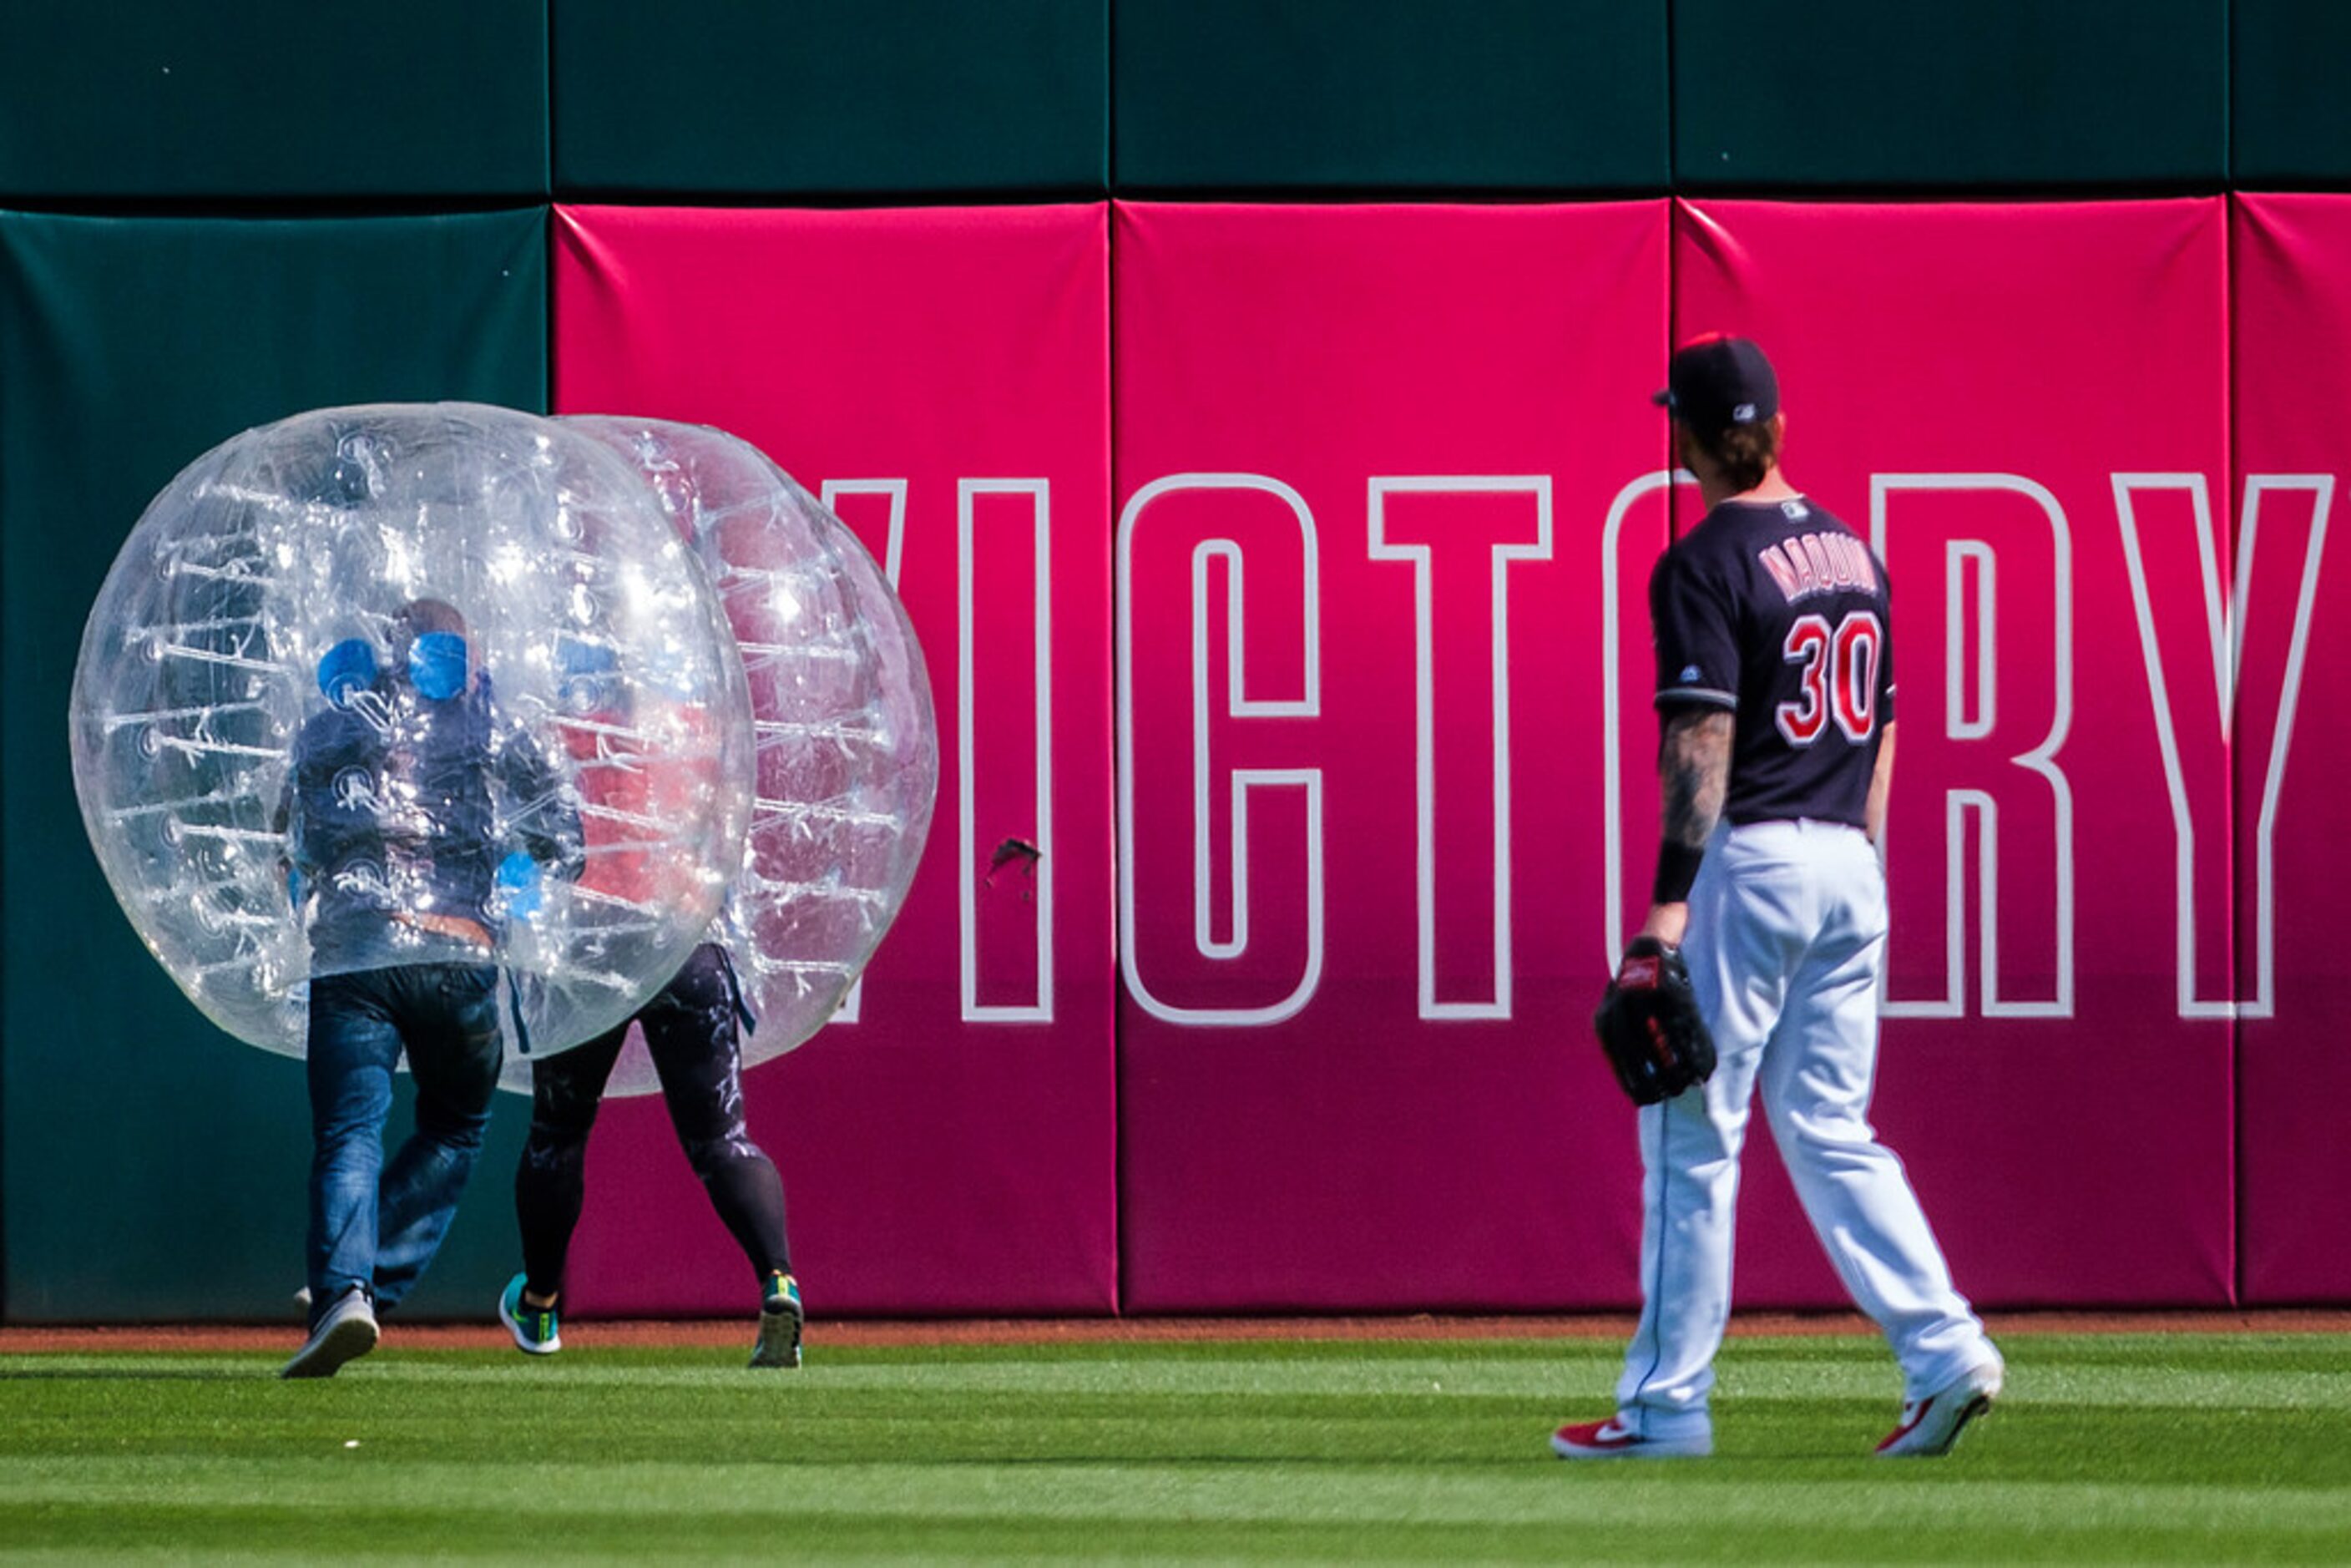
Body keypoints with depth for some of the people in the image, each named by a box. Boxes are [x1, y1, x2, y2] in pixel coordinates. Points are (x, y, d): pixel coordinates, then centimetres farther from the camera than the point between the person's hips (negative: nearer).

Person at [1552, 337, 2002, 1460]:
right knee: (1830, 1134, 10)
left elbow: (1703, 740, -18)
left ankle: (1668, 1402, 3)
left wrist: (1670, 900, -20)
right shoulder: (1852, 552, 13)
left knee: (1692, 1138, 0)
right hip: (1848, 864, 7)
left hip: (1749, 861, -7)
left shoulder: (1707, 565, -10)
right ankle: (1944, 1351, -5)